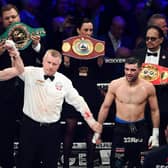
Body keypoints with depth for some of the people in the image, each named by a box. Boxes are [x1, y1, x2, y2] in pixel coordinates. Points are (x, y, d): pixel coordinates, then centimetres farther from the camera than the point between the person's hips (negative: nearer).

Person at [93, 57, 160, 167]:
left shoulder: (148, 87, -5)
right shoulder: (115, 85, -6)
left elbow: (155, 110, 4)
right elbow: (105, 107, 3)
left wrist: (155, 134, 2)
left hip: (140, 129, 0)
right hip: (120, 128, 0)